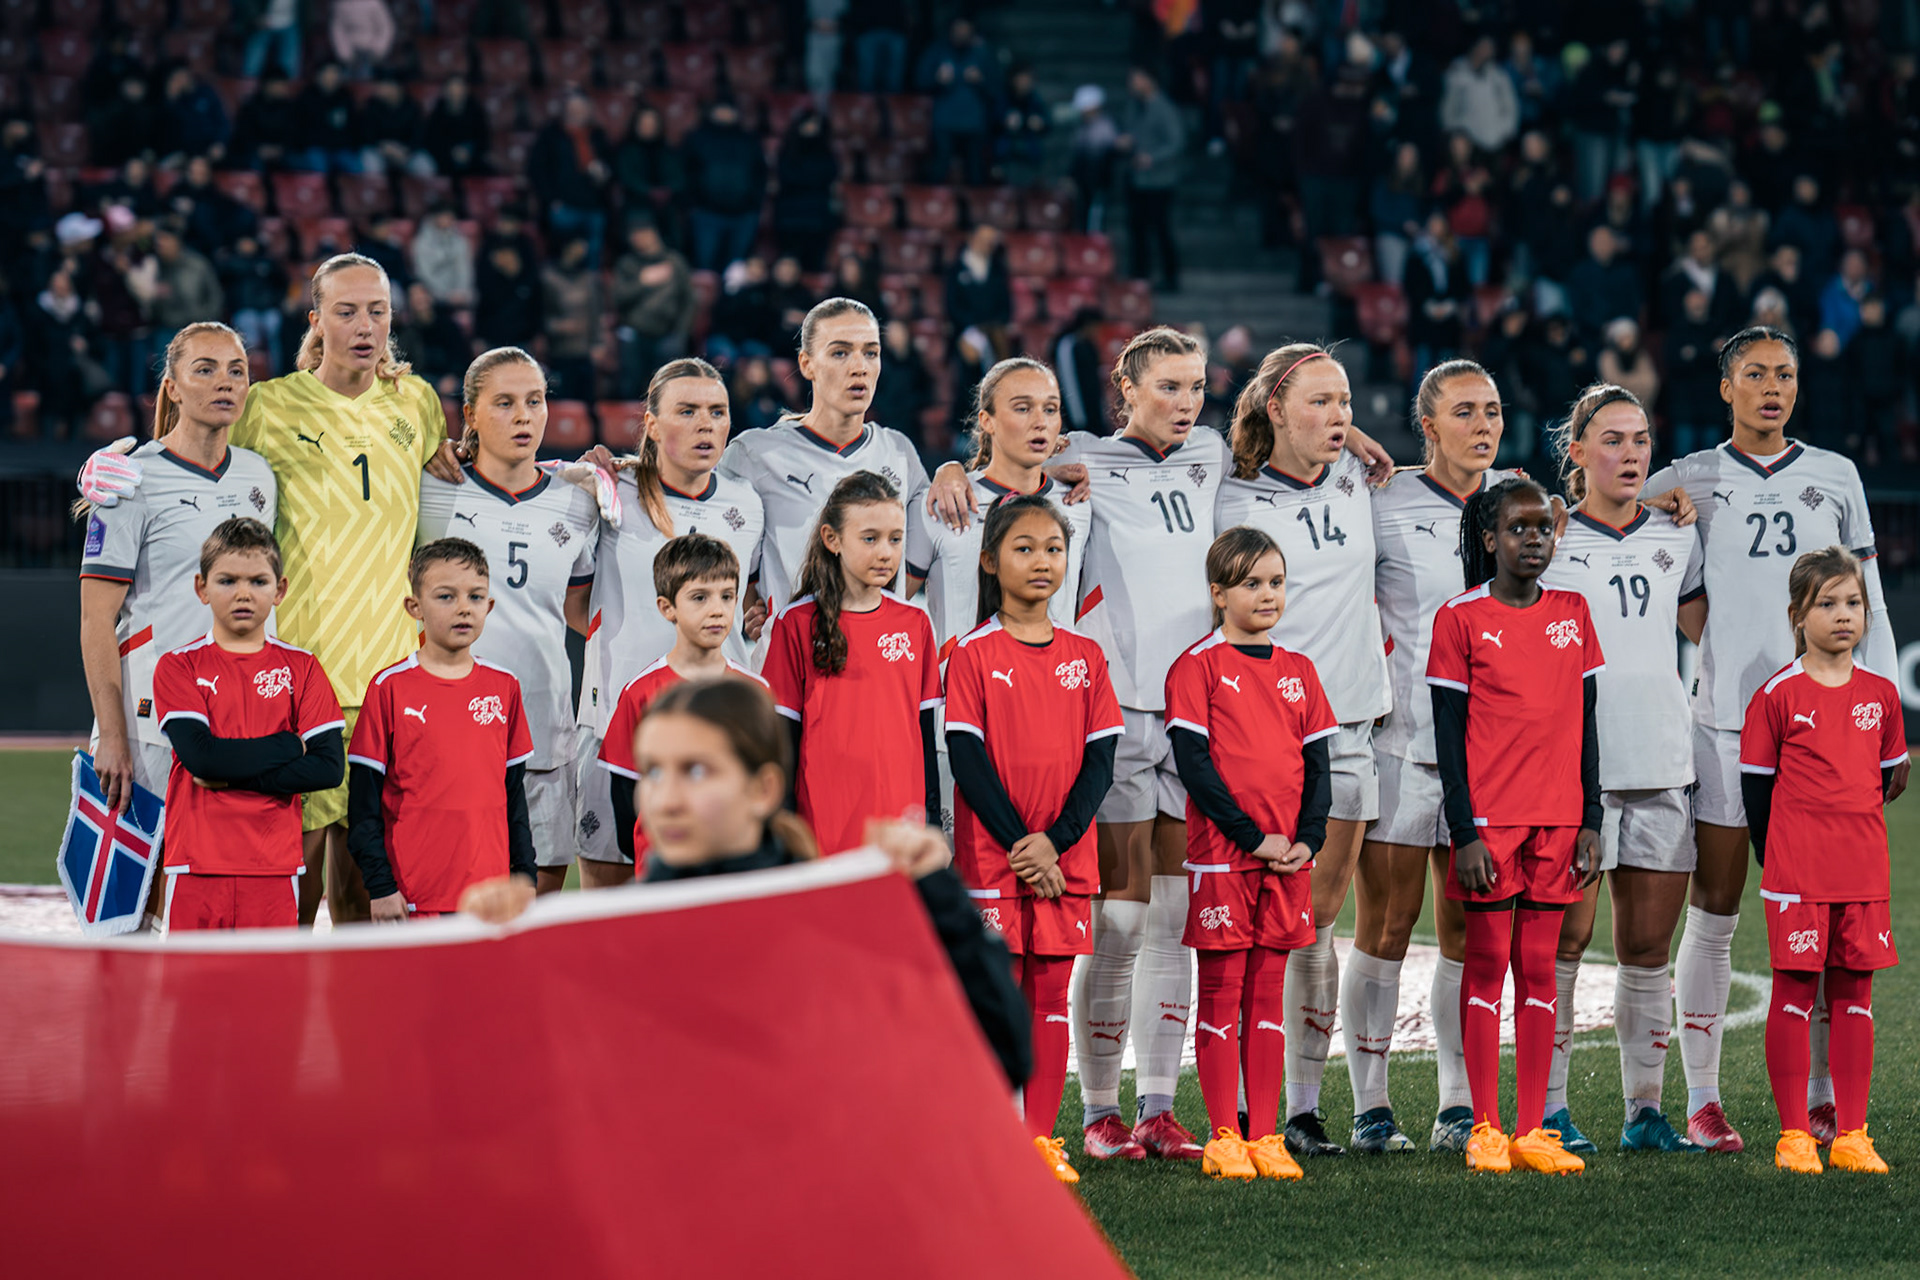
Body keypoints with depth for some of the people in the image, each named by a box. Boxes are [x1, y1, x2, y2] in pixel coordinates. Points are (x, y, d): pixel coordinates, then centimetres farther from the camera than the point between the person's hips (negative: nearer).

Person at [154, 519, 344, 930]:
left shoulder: (300, 668, 8)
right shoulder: (178, 666, 3)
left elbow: (328, 766, -3)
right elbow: (200, 754, -11)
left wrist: (232, 775, -10)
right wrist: (286, 746, -7)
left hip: (274, 865, 1)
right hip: (198, 863, -1)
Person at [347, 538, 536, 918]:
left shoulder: (504, 687, 9)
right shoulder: (390, 688, -2)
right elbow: (364, 800, -1)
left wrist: (525, 877, 10)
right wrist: (380, 886, -6)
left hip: (490, 893, 3)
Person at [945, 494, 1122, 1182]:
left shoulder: (1084, 656, 8)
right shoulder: (973, 655, -2)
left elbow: (1100, 761, 4)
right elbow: (967, 760, -8)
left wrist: (1055, 841, -10)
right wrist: (1018, 844, -15)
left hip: (1067, 859, 3)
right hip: (991, 857, -3)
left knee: (1050, 996, 6)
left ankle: (1041, 1135, 10)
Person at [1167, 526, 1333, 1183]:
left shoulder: (1297, 671, 12)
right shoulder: (1197, 667, -3)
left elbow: (1316, 763, 12)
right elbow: (1195, 763, -10)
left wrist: (1308, 838, -4)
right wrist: (1252, 837, -15)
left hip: (1287, 858, 5)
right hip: (1221, 856, -5)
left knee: (1268, 993, 7)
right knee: (1221, 993, 0)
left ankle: (1264, 1136, 9)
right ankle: (1224, 1139, 3)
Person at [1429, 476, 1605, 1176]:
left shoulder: (1572, 614, 9)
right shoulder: (1460, 620, -3)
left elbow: (1585, 724, 12)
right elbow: (1448, 735, -4)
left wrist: (1591, 822, 6)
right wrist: (1463, 832, -10)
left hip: (1558, 821, 4)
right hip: (1489, 820, -3)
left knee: (1539, 966, 5)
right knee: (1487, 962, 0)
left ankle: (1533, 1131, 7)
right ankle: (1485, 1129, 5)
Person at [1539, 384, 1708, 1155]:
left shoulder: (1676, 537, 13)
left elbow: (1710, 627, 24)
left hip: (1662, 767, 4)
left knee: (1648, 947, 5)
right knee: (1563, 941, -5)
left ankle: (1644, 1110, 12)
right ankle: (1549, 1107, 1)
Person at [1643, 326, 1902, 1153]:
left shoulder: (1835, 479, 11)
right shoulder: (1690, 482, 6)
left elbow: (1867, 608, 13)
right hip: (1723, 715, -1)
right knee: (1713, 913, -1)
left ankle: (1820, 1100, 8)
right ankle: (1702, 1101, 4)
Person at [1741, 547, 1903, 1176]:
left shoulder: (1879, 694, 8)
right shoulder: (1777, 695, -4)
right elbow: (1756, 786, 0)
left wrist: (1855, 841, 15)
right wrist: (1776, 864, 0)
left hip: (1864, 874, 4)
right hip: (1796, 876, -4)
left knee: (1854, 994, 6)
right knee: (1794, 994, -1)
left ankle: (1851, 1135, 11)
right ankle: (1794, 1135, 4)